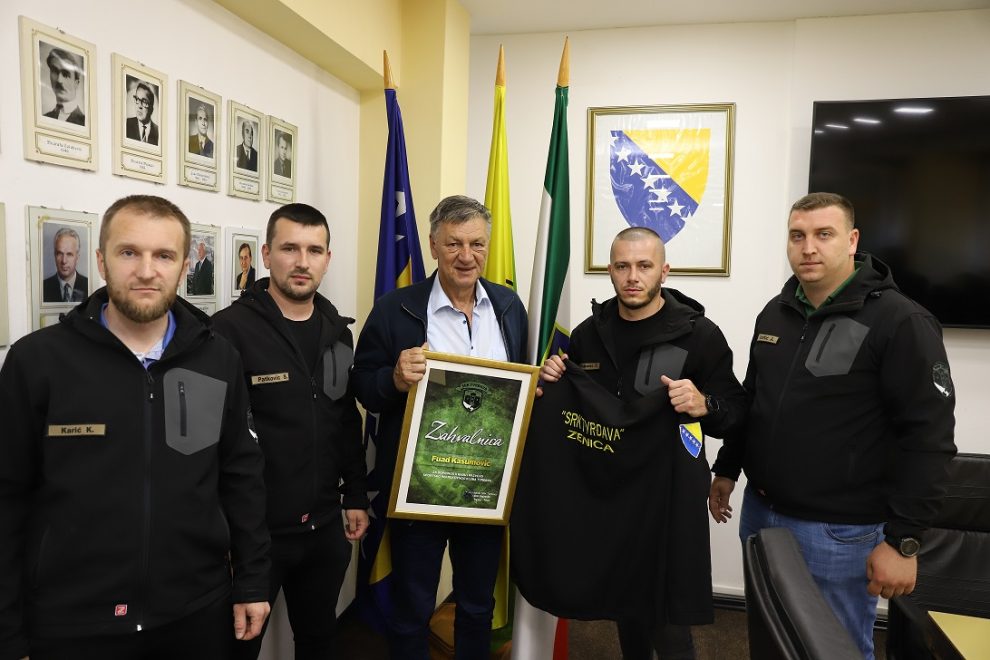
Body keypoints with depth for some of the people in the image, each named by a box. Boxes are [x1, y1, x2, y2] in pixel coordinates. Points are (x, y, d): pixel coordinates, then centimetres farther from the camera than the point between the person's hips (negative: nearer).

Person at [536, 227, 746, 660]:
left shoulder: (699, 333, -8)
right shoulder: (589, 332, 5)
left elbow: (736, 412, -5)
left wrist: (704, 406, -26)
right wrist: (554, 381, -5)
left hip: (671, 495, -4)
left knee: (668, 625, 2)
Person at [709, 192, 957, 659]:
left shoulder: (900, 321, -14)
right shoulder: (775, 312, 7)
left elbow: (928, 436, -16)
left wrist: (903, 541, -17)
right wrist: (727, 469, 18)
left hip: (838, 531, -6)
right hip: (760, 511, 6)